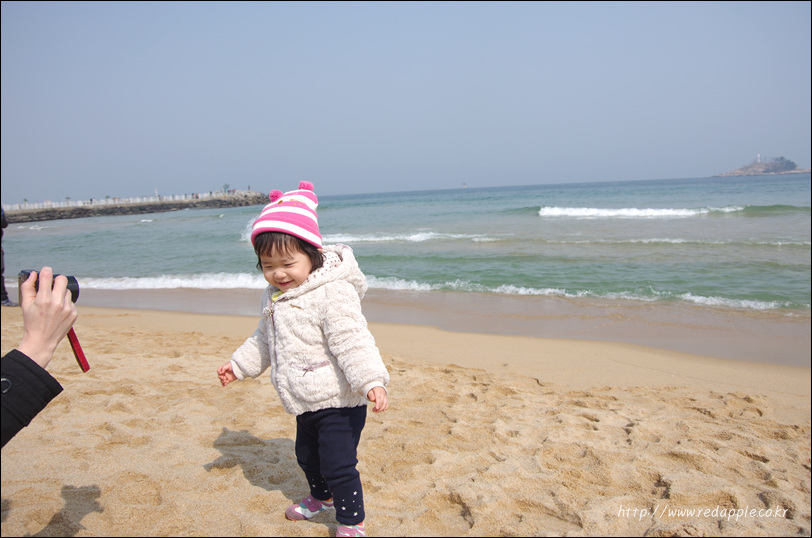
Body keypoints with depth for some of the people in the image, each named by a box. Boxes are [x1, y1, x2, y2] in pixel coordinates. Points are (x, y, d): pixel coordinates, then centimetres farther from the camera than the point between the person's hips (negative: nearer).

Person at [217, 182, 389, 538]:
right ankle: (322, 497, 52)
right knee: (307, 455, 25)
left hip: (339, 401, -9)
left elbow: (353, 342, -28)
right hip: (306, 402, 9)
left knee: (337, 464, -5)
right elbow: (264, 341, 21)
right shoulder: (273, 298, 5)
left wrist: (372, 381, -37)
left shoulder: (333, 293, -23)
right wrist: (239, 364, 25)